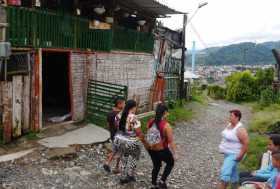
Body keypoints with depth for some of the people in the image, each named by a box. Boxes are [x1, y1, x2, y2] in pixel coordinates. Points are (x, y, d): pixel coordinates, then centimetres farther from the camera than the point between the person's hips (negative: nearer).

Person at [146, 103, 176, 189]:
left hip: (151, 150, 6)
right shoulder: (166, 125, -25)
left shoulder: (150, 122, -7)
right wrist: (174, 153, -7)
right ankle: (162, 181, 22)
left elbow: (148, 136, 4)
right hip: (162, 150, -6)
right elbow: (171, 141, -20)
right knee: (170, 163, 24)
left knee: (156, 166, 27)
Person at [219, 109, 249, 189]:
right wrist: (223, 147, 15)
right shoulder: (230, 125, 4)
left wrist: (240, 156, -23)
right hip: (227, 153, 9)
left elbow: (246, 143, -24)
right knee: (232, 172, 19)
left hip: (234, 155, -9)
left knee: (225, 172, -14)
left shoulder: (240, 129, -23)